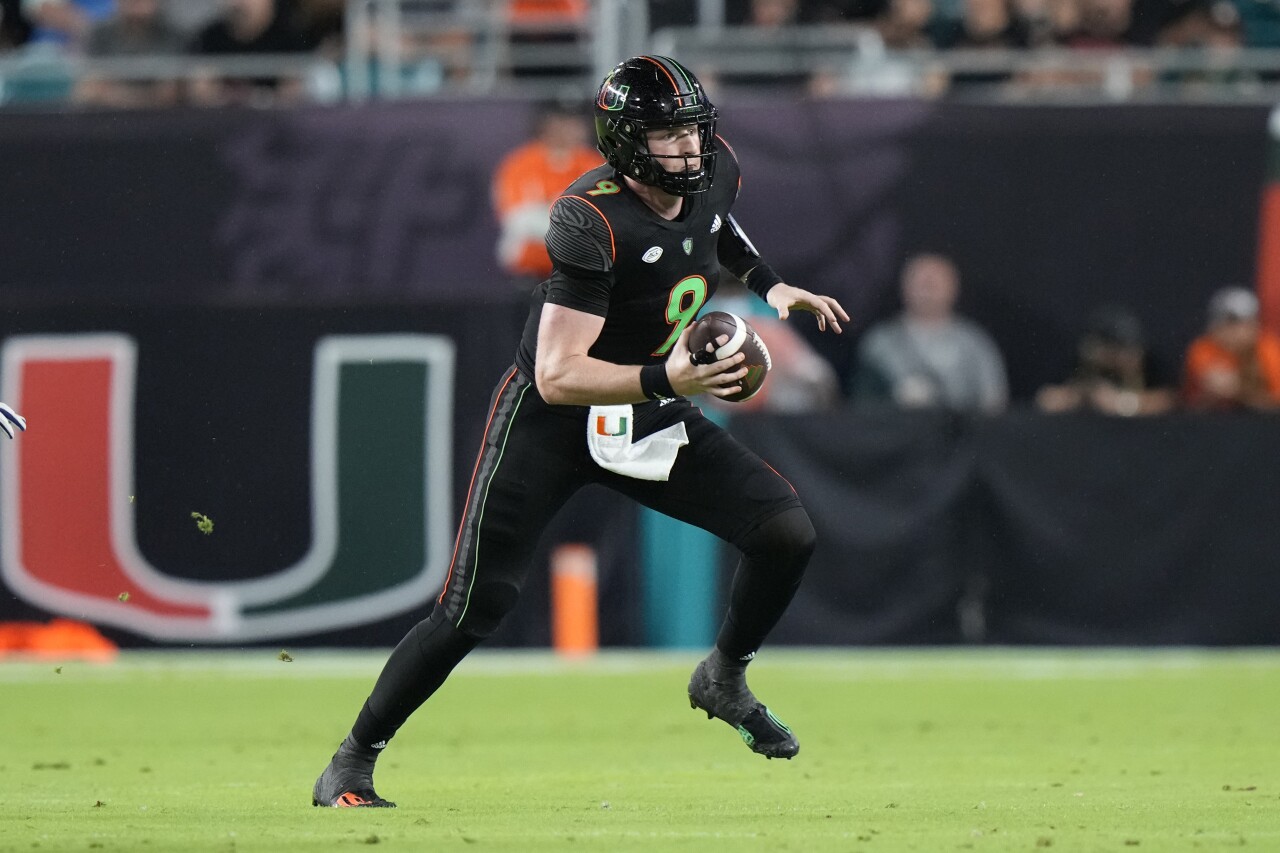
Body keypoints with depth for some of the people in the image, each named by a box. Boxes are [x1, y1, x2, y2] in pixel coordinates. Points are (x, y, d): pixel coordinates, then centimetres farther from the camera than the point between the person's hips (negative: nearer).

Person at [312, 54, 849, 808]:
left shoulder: (716, 172, -8)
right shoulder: (592, 221, -29)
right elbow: (557, 376, -32)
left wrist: (768, 284, 9)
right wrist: (665, 382, -43)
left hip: (649, 419, 6)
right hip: (554, 422, -6)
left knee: (788, 534, -7)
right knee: (475, 608, -9)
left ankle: (725, 679, 20)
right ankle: (352, 763, 6)